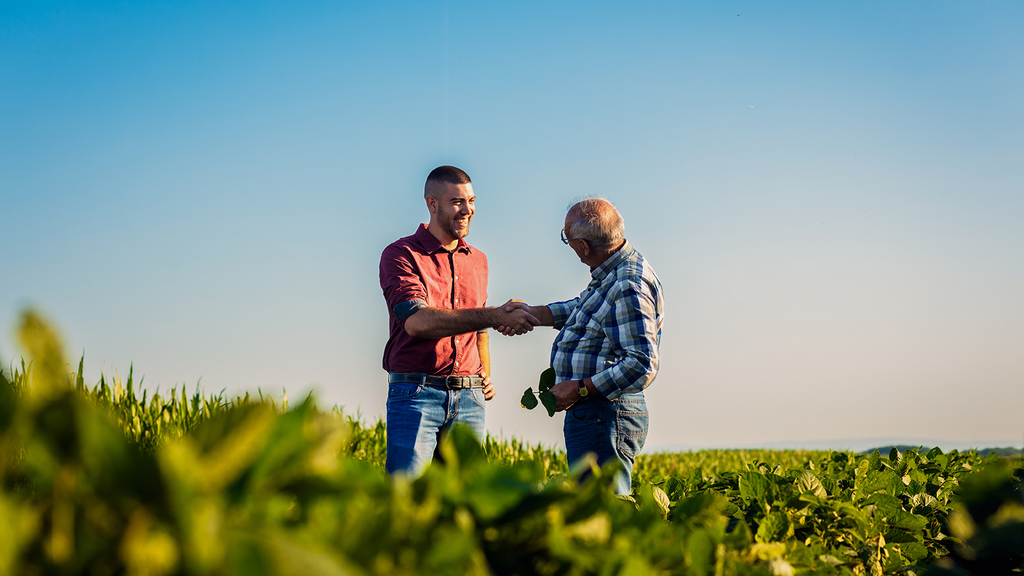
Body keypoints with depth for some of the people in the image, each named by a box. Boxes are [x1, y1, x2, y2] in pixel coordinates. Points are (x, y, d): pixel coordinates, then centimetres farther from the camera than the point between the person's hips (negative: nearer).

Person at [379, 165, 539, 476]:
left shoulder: (478, 260, 17)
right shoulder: (400, 255, -4)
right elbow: (417, 321, -20)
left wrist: (486, 375, 12)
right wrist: (494, 316, -25)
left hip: (469, 398, 5)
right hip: (416, 393, -5)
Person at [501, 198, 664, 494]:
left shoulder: (629, 287, -21)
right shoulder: (610, 275, 11)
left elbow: (642, 366, -26)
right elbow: (581, 309, 30)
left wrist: (579, 389, -21)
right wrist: (532, 313, 22)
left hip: (604, 416, -11)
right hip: (590, 413, 11)